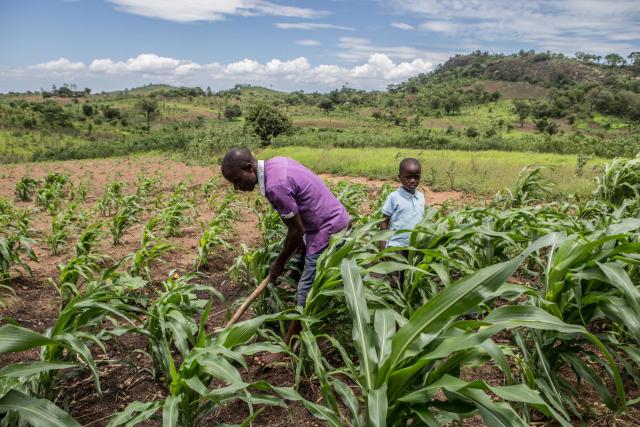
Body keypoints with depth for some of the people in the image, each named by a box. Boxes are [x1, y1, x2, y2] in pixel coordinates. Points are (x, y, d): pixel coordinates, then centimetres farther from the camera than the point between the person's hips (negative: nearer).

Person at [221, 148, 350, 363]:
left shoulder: (275, 186, -27)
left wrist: (279, 262, -3)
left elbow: (297, 230, -18)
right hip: (333, 219, 10)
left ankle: (285, 348, 10)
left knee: (307, 290, -2)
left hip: (328, 230, -10)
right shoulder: (275, 162, 2)